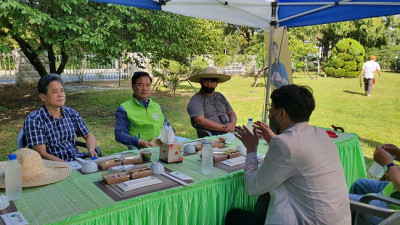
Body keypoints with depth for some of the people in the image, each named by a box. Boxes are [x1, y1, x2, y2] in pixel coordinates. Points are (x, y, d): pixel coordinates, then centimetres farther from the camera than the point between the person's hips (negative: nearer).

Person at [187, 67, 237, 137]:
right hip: (212, 135, -7)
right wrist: (224, 128, -15)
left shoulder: (220, 96, 22)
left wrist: (232, 124, -5)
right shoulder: (196, 99, 0)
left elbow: (231, 113, 20)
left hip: (229, 131, 7)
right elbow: (200, 121, -13)